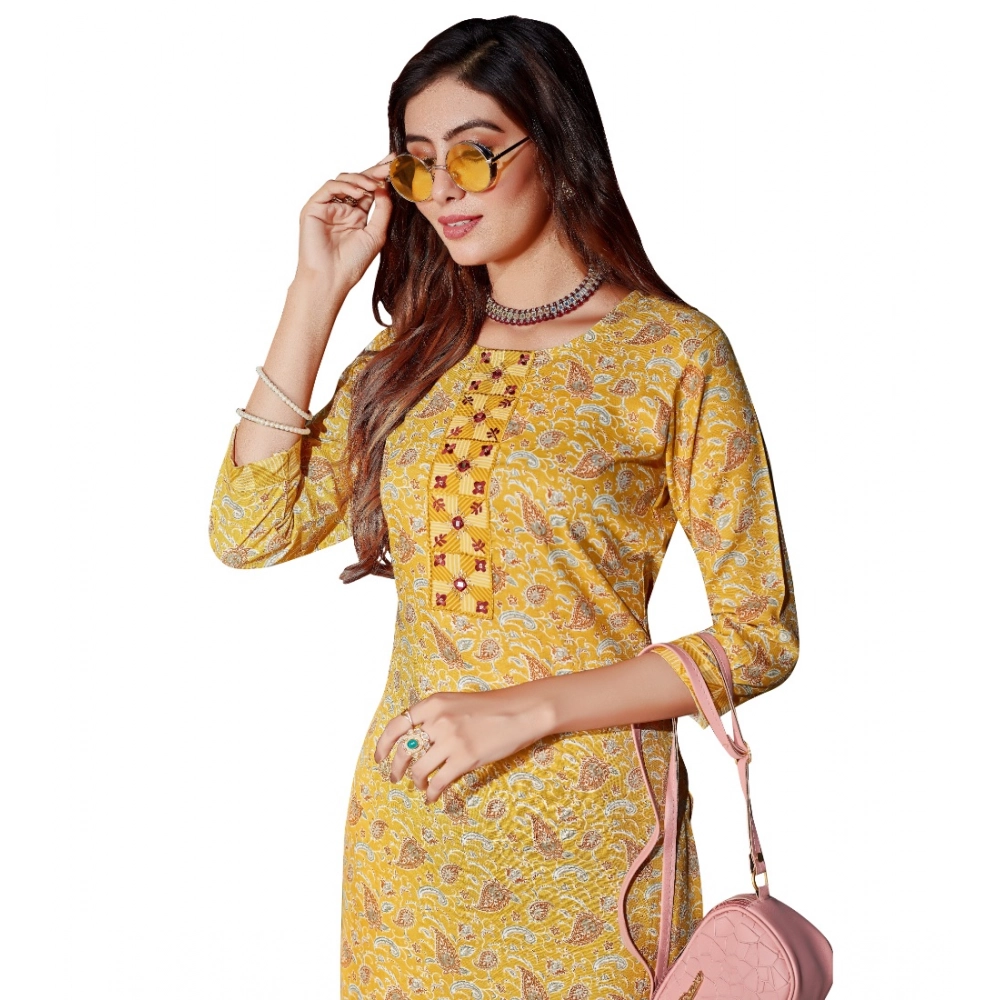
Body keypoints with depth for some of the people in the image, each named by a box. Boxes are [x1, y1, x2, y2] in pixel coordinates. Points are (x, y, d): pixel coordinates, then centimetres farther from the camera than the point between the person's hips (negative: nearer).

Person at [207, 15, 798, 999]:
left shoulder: (674, 353, -9)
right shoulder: (414, 353, 6)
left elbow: (759, 634, -9)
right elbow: (250, 531, -3)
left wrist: (525, 711, -18)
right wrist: (317, 289, -4)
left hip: (581, 842, -4)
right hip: (406, 830, 4)